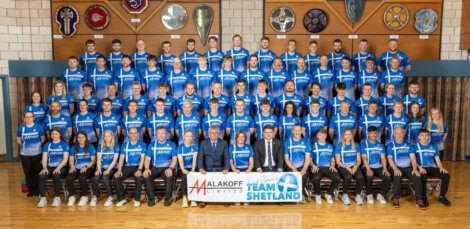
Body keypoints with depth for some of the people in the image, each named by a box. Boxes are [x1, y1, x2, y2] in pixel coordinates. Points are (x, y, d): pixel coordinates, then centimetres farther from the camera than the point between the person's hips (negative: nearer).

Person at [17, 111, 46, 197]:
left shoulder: (39, 127, -4)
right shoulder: (21, 128, 2)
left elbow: (43, 138, 3)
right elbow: (18, 139, 12)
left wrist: (38, 145, -3)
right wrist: (24, 145, 4)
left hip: (36, 153, -2)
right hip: (25, 154, 2)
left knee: (37, 172, 5)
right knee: (27, 172, 7)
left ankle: (37, 190, 17)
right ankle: (30, 190, 18)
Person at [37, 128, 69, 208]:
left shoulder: (64, 144, 4)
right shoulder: (47, 145, 14)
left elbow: (65, 159, -5)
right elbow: (44, 158, 6)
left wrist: (58, 168, -19)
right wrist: (44, 167, -13)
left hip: (61, 166, -3)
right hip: (49, 166, 3)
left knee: (56, 176, -34)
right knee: (41, 177, -27)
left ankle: (57, 198, -22)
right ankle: (42, 198, -18)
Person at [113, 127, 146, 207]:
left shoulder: (142, 144, 4)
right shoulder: (124, 145, 11)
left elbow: (142, 158, -5)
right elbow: (121, 159, 4)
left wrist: (139, 170, -21)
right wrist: (119, 170, -14)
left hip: (137, 166, -3)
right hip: (127, 167, 3)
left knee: (139, 177, -35)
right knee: (115, 177, -23)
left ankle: (137, 199, -16)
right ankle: (122, 198, -7)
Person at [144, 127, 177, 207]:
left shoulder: (171, 144, 6)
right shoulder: (151, 145, 10)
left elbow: (174, 158, -1)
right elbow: (147, 159, 5)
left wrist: (170, 168, -19)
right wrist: (146, 168, -16)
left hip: (167, 168, -2)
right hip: (155, 168, 2)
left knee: (169, 176, -34)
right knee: (146, 176, -27)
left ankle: (167, 198, -15)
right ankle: (152, 197, -11)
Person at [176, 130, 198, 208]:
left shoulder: (195, 146, 4)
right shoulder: (180, 147, 2)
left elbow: (194, 159, -7)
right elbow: (180, 160, -11)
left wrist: (193, 170, -22)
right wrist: (183, 170, -29)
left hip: (192, 168, 1)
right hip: (183, 168, 0)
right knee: (185, 177, -33)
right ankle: (184, 198, -29)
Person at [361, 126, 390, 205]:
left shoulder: (380, 145, 14)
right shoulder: (364, 144, 3)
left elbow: (383, 158, 6)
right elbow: (364, 158, -7)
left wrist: (385, 169, -12)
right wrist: (368, 169, -22)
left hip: (378, 167, 3)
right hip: (367, 167, -3)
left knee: (388, 177, -24)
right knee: (369, 177, -35)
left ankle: (381, 195, -4)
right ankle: (369, 195, -10)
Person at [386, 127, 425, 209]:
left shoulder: (408, 145, 17)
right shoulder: (390, 145, 7)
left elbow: (413, 157, 8)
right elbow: (390, 158, -4)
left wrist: (415, 169, -10)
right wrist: (395, 169, -21)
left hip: (408, 167, 3)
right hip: (396, 167, -3)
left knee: (417, 177, -26)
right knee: (397, 177, -35)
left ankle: (419, 199, -21)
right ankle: (396, 198, -27)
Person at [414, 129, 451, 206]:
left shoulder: (433, 147, 18)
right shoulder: (416, 147, 6)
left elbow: (437, 159, 14)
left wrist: (441, 167, -7)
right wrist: (420, 167, -20)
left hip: (433, 167, 4)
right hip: (422, 168, -4)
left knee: (446, 176, -21)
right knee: (423, 176, -38)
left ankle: (442, 196, -3)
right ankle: (424, 197, -19)